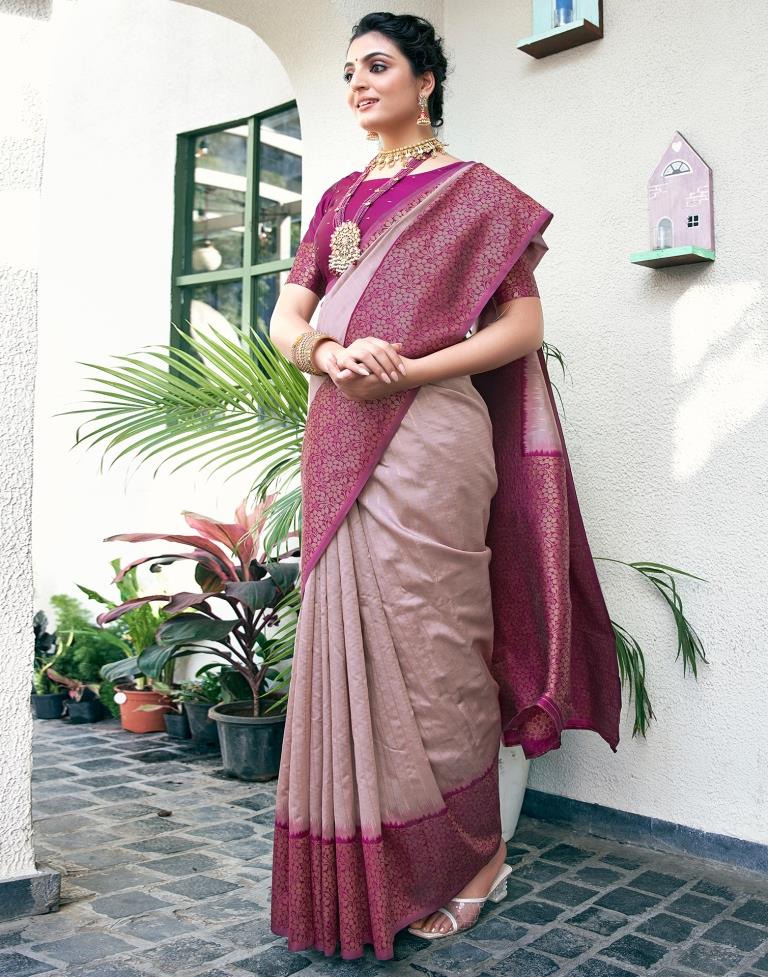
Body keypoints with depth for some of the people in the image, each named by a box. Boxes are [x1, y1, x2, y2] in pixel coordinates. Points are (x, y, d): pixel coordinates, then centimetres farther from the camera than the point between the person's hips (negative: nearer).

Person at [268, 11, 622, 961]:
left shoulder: (474, 191, 4)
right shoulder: (340, 198, 20)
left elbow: (523, 325, -3)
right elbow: (286, 318, 12)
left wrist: (408, 368, -15)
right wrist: (331, 355, -11)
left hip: (425, 438, -6)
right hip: (337, 440, 6)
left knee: (425, 638, -3)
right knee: (346, 633, 6)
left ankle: (470, 857, 15)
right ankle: (366, 869, 19)